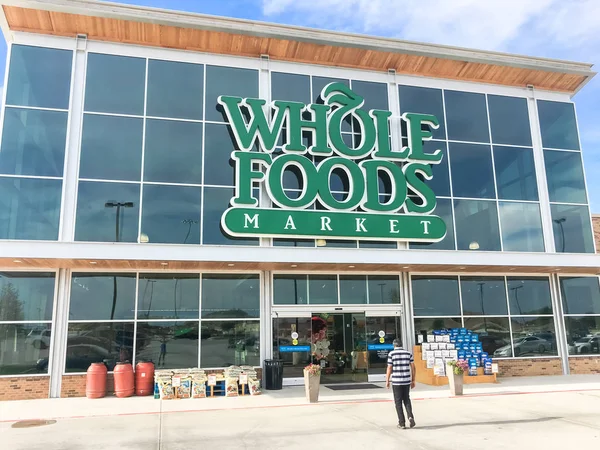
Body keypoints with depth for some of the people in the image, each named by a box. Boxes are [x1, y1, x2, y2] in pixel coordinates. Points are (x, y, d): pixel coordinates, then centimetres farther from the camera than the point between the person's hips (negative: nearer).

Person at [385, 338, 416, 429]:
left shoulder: (391, 354, -4)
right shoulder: (408, 353, 4)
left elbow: (389, 368, -6)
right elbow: (413, 368, 4)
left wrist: (387, 381, 3)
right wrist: (413, 380, 12)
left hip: (396, 381, -3)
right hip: (407, 381, 3)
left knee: (398, 402, 7)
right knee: (406, 399, 18)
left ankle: (402, 423, 7)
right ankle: (410, 416, -3)